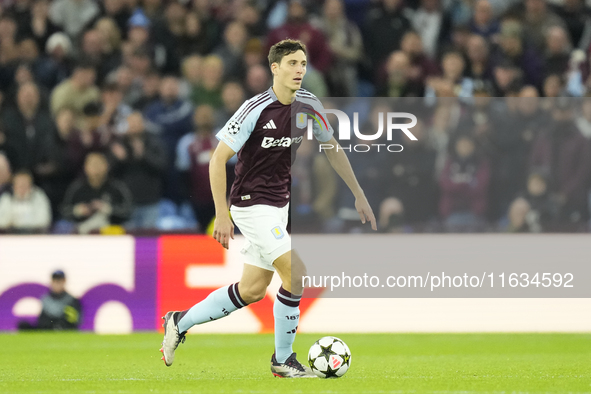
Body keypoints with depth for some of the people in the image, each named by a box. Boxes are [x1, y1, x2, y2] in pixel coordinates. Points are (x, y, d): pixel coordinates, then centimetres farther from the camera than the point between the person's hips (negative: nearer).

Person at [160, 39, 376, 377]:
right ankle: (283, 359, -1)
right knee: (296, 274, -16)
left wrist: (359, 195, 12)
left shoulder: (309, 106, -1)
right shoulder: (256, 109, -20)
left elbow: (333, 149, 14)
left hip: (279, 206, 8)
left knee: (252, 290, 12)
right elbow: (218, 160, -17)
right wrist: (222, 215, -19)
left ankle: (181, 322, 29)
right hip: (252, 205, -8)